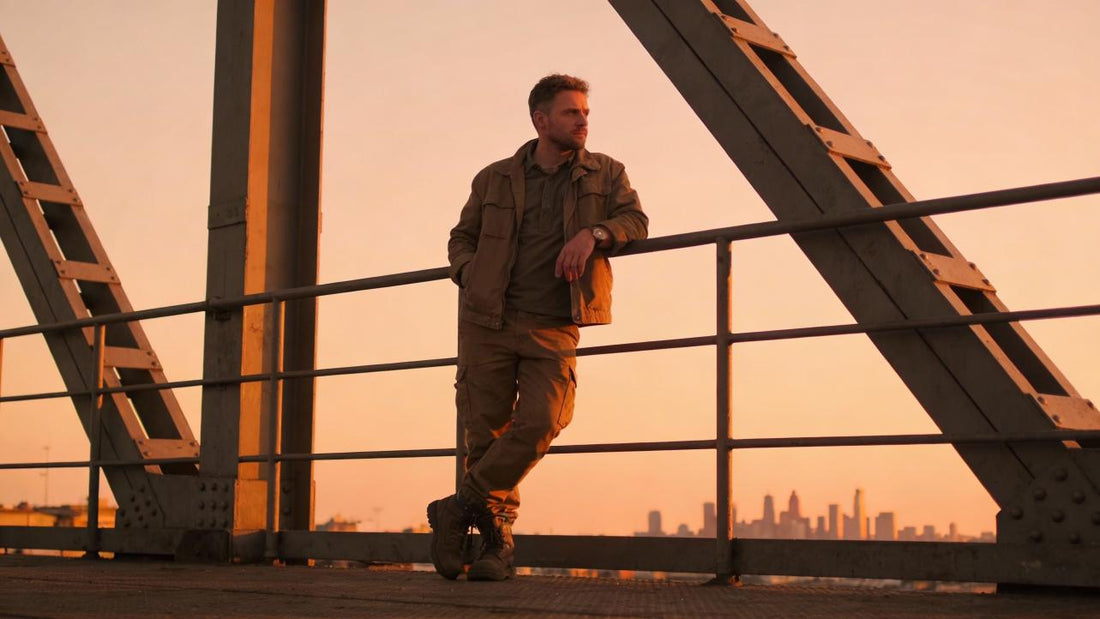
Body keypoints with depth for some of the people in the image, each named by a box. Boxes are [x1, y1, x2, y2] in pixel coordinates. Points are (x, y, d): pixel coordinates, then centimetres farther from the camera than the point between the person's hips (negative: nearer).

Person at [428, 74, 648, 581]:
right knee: (487, 432, 0)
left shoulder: (605, 173, 11)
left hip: (552, 329, 0)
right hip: (488, 321, 1)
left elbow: (635, 220, 1)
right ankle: (496, 539, 16)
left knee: (540, 422, -19)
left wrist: (594, 233, -19)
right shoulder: (495, 179, 11)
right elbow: (461, 238, 21)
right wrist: (470, 276, 0)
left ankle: (457, 510, -3)